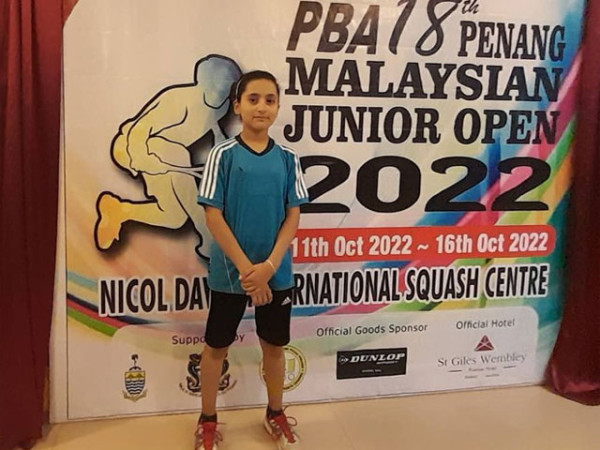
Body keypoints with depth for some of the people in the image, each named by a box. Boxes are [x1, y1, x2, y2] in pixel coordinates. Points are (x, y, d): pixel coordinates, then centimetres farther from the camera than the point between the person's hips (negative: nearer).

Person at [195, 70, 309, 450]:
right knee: (217, 346, 11)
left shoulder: (288, 159, 0)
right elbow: (213, 216, -10)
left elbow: (293, 216, -1)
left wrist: (269, 266, -14)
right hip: (229, 271, -2)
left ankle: (275, 414, 37)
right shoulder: (223, 155, -7)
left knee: (274, 345, 15)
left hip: (277, 273, 2)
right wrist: (246, 268, -15)